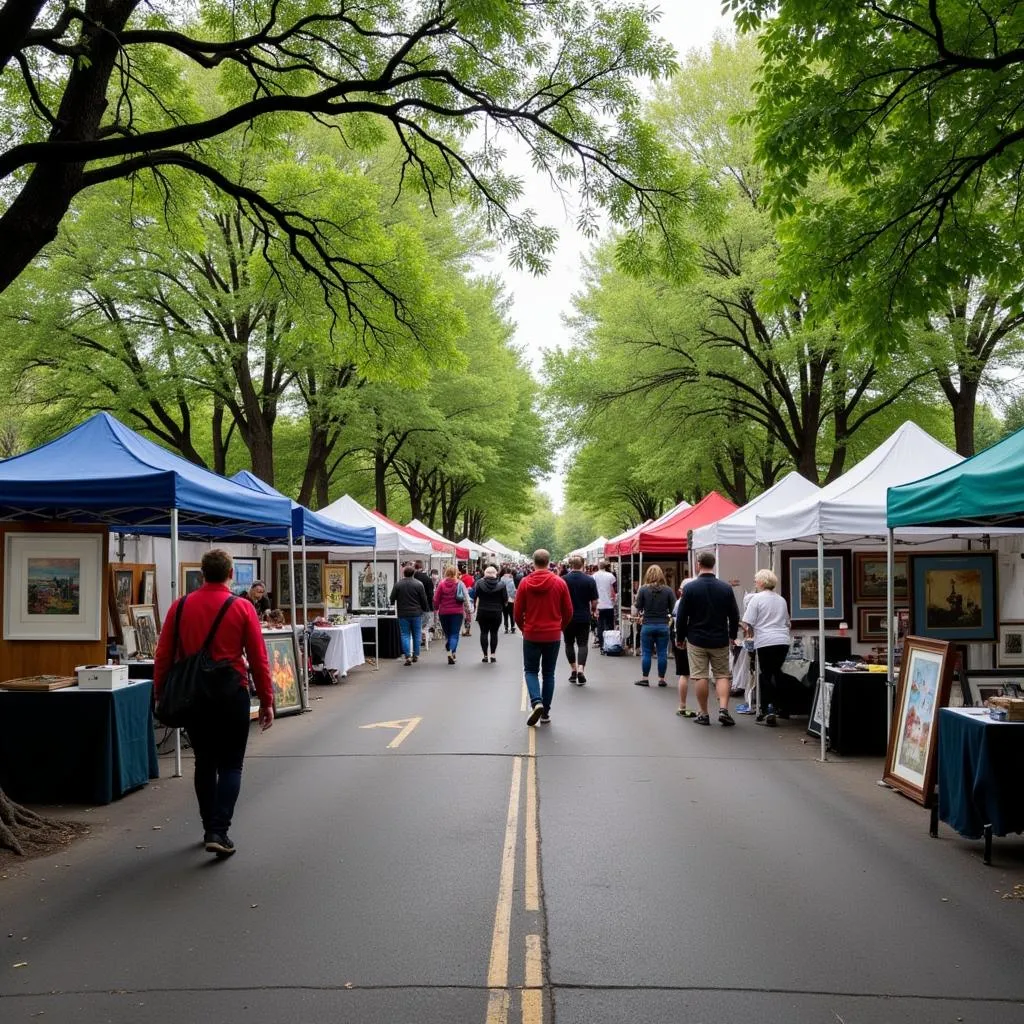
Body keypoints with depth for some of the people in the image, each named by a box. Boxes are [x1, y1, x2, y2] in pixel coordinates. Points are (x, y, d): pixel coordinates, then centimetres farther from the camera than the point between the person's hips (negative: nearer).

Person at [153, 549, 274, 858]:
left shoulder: (181, 606, 0)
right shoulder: (242, 608, -6)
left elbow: (163, 655, 1)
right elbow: (258, 659, -5)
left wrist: (160, 695, 12)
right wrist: (267, 702, 2)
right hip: (231, 694, -3)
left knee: (204, 764, 17)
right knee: (230, 766, 5)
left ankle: (210, 828, 24)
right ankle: (219, 832, -8)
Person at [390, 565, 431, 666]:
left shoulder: (398, 584, -3)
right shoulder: (419, 584, -4)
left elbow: (392, 600, -1)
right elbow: (424, 600, -2)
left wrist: (390, 601, 22)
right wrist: (425, 610, 13)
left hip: (403, 614, 0)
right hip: (416, 613, 0)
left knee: (405, 635, 3)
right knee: (416, 634, 12)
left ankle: (408, 656, -7)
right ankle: (416, 655, 17)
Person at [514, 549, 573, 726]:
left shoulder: (525, 582, -7)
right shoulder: (560, 582, -5)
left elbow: (517, 612, -2)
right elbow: (568, 611, 1)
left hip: (531, 635, -1)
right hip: (553, 636, 1)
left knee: (531, 671, 12)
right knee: (548, 673, 13)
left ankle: (536, 702, -12)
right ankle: (545, 713, 14)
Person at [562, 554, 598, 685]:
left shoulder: (563, 580, -7)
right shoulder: (590, 580, -7)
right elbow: (594, 602, -4)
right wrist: (592, 611, 17)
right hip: (584, 617, 0)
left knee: (569, 643, 16)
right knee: (582, 644, 4)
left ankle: (574, 670, 17)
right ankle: (581, 670, -13)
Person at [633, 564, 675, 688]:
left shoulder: (643, 590, -5)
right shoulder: (668, 590, -2)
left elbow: (636, 611, -3)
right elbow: (674, 610, 0)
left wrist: (639, 617, 16)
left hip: (647, 625, -1)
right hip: (663, 626, 1)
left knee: (646, 653, 7)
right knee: (662, 653, 7)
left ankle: (644, 678, 12)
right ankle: (661, 679, 12)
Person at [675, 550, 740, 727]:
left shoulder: (690, 588, -9)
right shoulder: (726, 588, -1)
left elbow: (681, 616, -5)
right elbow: (734, 616, 5)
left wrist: (680, 637, 8)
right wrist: (732, 635, 20)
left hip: (697, 639, -2)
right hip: (720, 640, 2)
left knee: (700, 676, 4)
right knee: (722, 675, 11)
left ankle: (703, 714, 9)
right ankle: (723, 709, -4)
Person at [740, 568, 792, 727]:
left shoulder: (757, 598, -3)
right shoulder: (781, 599, 15)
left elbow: (747, 623, -5)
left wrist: (748, 633, 15)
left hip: (765, 642, -5)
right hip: (783, 641, 5)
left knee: (766, 675, 0)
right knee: (776, 674, 12)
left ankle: (768, 709, -10)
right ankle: (774, 708, 15)